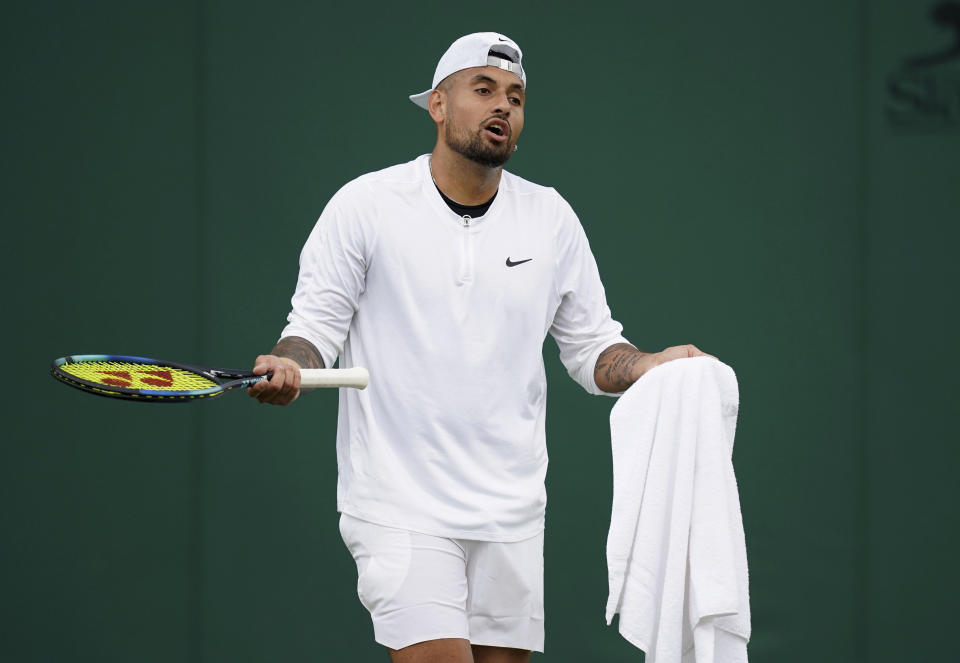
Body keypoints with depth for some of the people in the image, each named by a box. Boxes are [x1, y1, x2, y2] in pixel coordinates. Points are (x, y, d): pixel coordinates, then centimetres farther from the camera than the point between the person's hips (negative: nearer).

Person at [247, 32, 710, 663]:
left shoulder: (552, 218, 8)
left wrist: (656, 365, -6)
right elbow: (318, 323, 2)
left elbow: (593, 348, 13)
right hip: (401, 509, -4)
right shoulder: (365, 204, -2)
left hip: (511, 516, 4)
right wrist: (289, 368, -19)